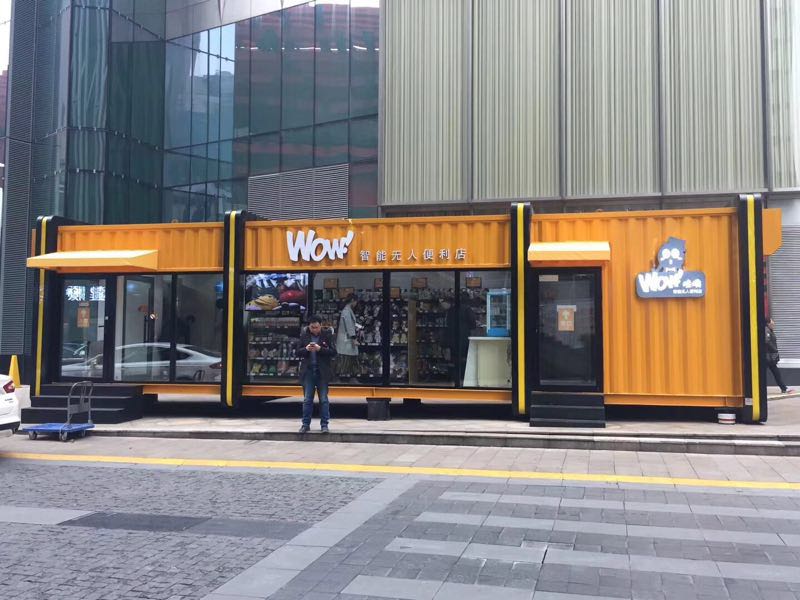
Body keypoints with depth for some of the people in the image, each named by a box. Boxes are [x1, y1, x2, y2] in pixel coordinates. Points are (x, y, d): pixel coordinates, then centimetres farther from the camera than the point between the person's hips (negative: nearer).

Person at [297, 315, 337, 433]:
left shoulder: (327, 335, -1)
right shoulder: (304, 335, 6)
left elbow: (333, 352, -6)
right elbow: (298, 352, 6)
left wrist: (320, 349, -19)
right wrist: (306, 349, -14)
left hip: (322, 372, -2)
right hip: (308, 371, 2)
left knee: (324, 399, 3)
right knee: (307, 399, 6)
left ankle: (324, 424, 10)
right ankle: (306, 424, 13)